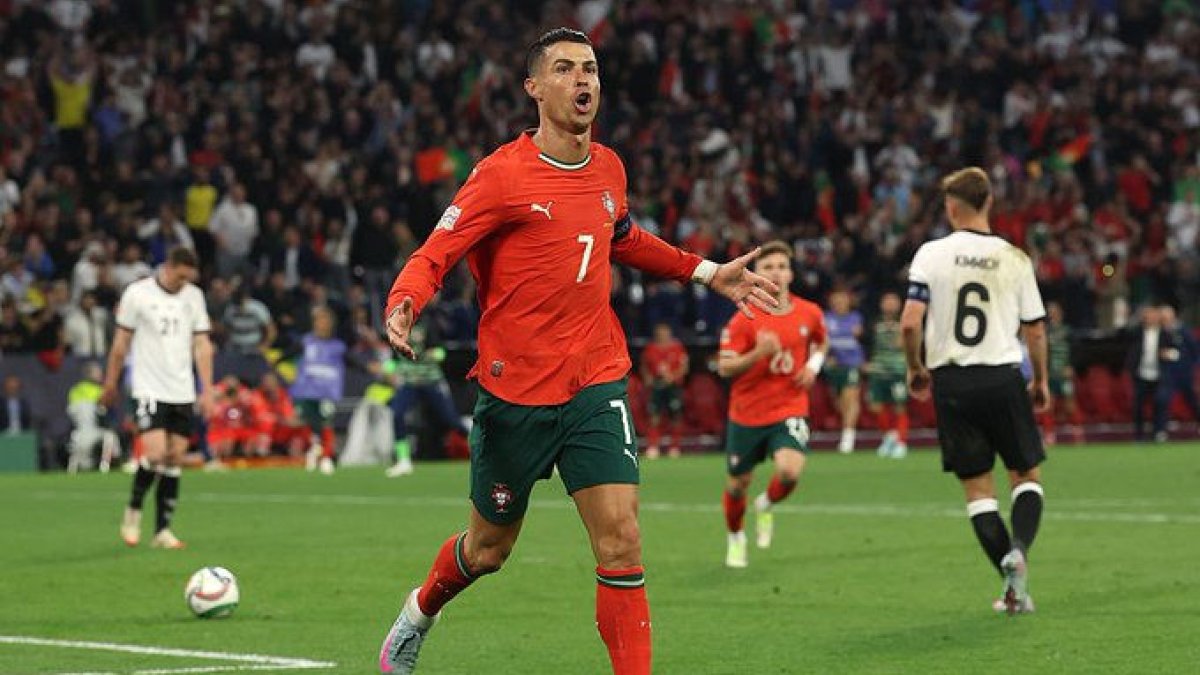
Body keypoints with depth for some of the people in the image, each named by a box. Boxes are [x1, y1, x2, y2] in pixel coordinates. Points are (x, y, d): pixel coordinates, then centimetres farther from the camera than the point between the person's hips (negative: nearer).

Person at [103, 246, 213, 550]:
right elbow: (121, 342, 3)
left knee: (174, 459, 2)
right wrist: (110, 384, 6)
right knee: (156, 454, -16)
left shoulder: (194, 296, 7)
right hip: (150, 388, -4)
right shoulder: (137, 293, -4)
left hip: (183, 392, 4)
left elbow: (202, 345, 9)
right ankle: (133, 511, 8)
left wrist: (207, 391, 2)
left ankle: (162, 530, 8)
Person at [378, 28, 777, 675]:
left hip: (595, 387, 3)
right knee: (487, 549, 14)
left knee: (621, 541, -12)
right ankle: (419, 613, 46)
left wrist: (708, 273, 22)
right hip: (514, 393, -3)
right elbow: (432, 257, -13)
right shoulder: (502, 174, -12)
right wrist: (402, 306, -34)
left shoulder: (608, 168, 6)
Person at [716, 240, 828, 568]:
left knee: (790, 470, -25)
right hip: (746, 414, 0)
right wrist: (758, 353, -27)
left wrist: (813, 366, 1)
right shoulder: (744, 319, -10)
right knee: (738, 484, 10)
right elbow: (724, 368, -11)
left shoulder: (810, 313, -1)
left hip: (790, 411, 0)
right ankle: (735, 537, 41)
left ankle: (766, 507, 10)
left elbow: (821, 342, 21)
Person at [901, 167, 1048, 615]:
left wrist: (915, 369, 7)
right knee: (1027, 475, 13)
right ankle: (1018, 548, -15)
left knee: (977, 486, 8)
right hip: (1003, 377, 0)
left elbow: (910, 322, -11)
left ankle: (1014, 588, 5)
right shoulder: (1014, 258, -1)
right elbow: (1035, 330, 2)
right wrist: (1040, 381, 18)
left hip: (951, 381, 0)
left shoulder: (931, 254, -4)